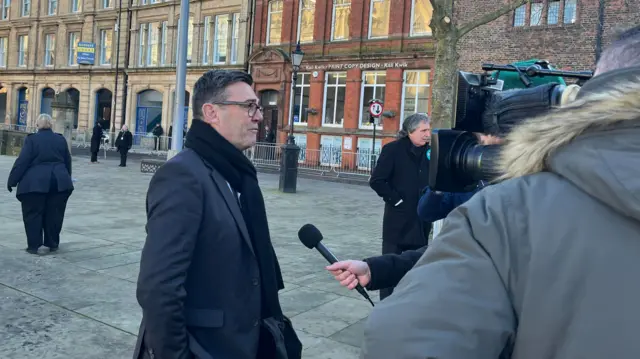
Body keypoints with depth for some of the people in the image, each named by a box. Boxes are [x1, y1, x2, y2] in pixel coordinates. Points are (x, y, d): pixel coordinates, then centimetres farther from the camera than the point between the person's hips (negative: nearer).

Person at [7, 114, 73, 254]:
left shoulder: (31, 139, -3)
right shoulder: (61, 139, 10)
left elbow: (22, 162, -7)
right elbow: (68, 162, 16)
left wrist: (12, 181, -1)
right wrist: (66, 178, 28)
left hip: (36, 182, -4)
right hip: (59, 182, 4)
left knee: (33, 214, 6)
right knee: (54, 214, 11)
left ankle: (33, 245, 7)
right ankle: (53, 244, 18)